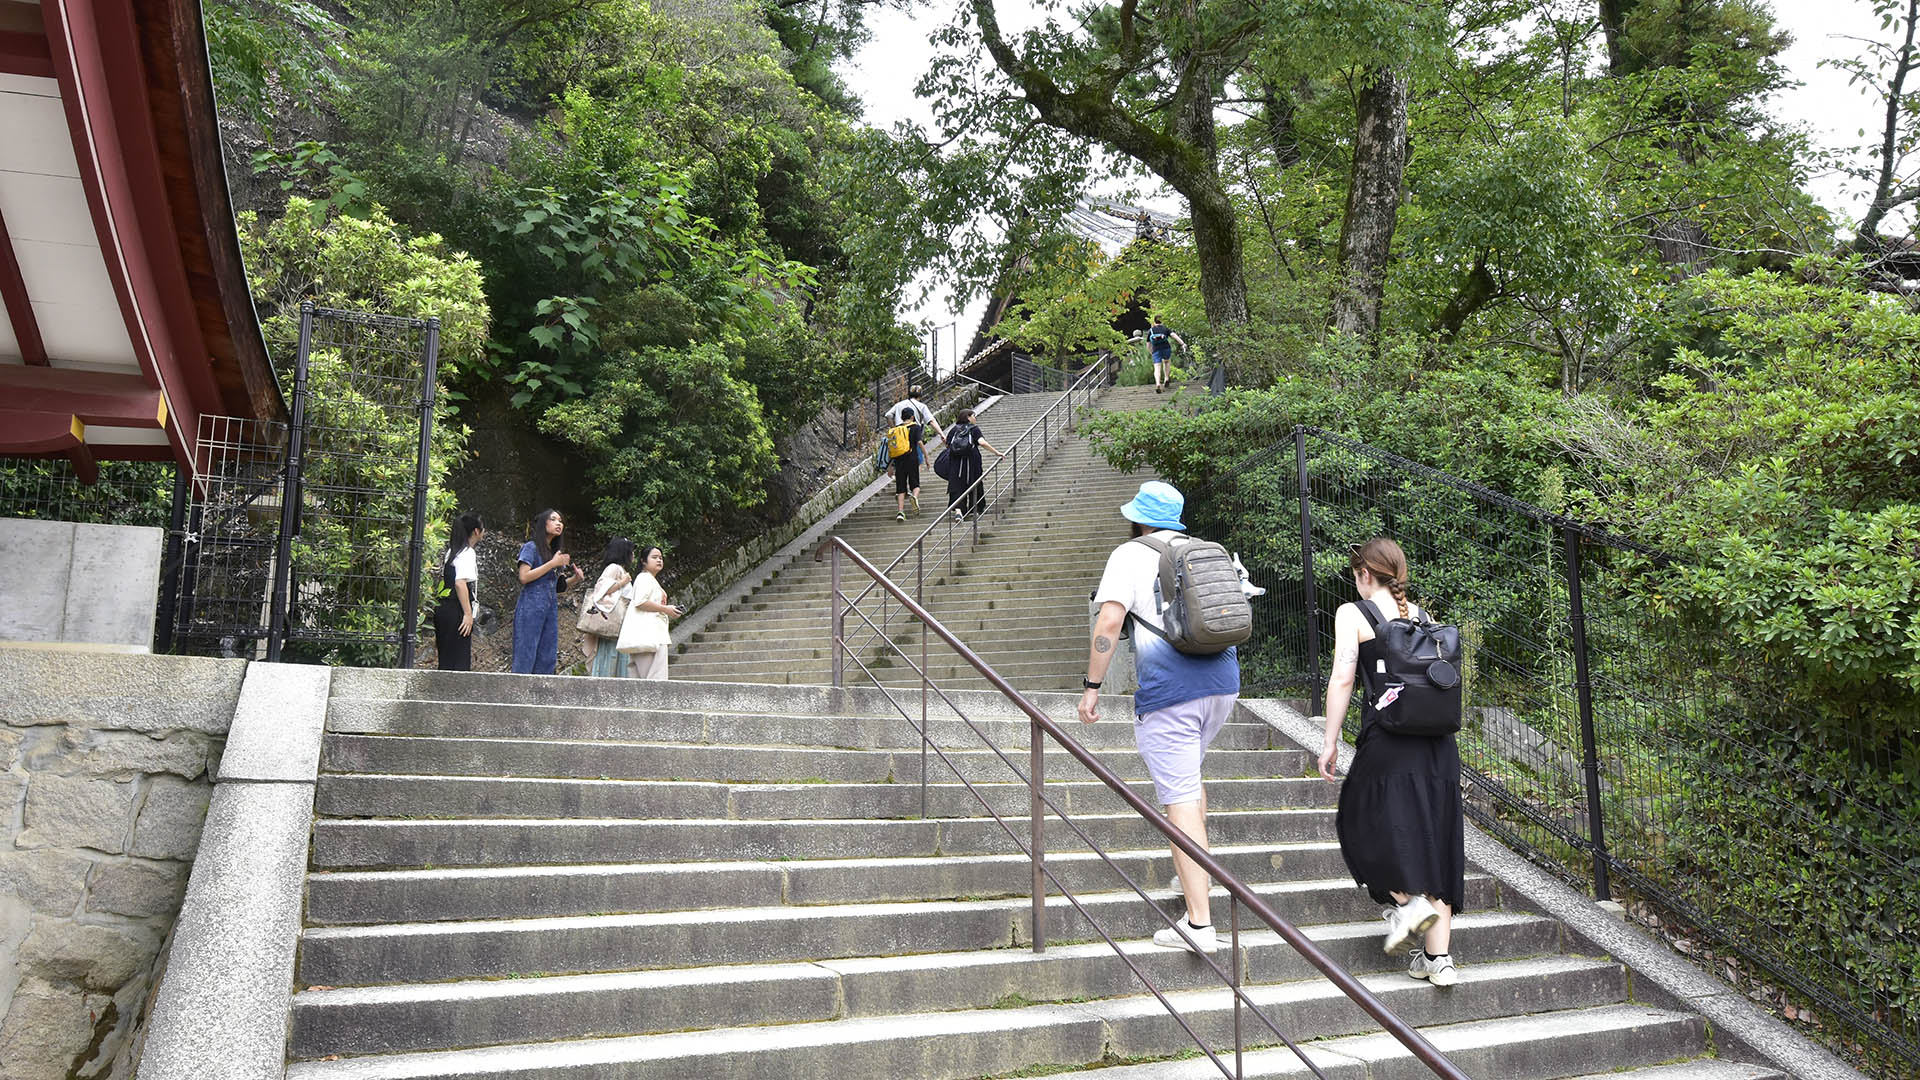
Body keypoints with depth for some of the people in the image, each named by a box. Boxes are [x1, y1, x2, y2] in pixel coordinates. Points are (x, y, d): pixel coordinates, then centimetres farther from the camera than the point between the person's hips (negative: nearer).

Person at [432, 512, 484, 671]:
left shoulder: (451, 551, 17)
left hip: (443, 609, 9)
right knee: (460, 663, -7)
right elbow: (460, 583, -21)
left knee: (446, 661, 10)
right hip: (456, 611, -9)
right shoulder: (467, 553, -10)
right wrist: (468, 614, -20)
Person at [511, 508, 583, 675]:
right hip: (531, 607, -7)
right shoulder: (531, 547, -3)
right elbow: (524, 577, -14)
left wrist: (574, 579, 3)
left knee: (547, 658, 4)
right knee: (525, 657, -8)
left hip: (551, 608, 7)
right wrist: (553, 564, -15)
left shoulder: (554, 552, 17)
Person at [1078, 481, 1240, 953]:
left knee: (1180, 800, -6)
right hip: (1222, 683, 7)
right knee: (1188, 776, 29)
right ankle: (1194, 874, 38)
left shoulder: (1130, 555, -1)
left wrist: (1092, 686, -8)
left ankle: (1199, 923, -6)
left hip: (1169, 692, -7)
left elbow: (1110, 620, -13)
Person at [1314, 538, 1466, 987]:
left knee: (1364, 820, 14)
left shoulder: (1352, 613, 0)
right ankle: (1437, 957, 11)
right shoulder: (1420, 614, 15)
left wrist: (1330, 742, -2)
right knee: (1434, 838, 8)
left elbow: (1342, 679, -6)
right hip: (1439, 742, 6)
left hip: (1388, 739, -5)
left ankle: (1407, 900, -6)